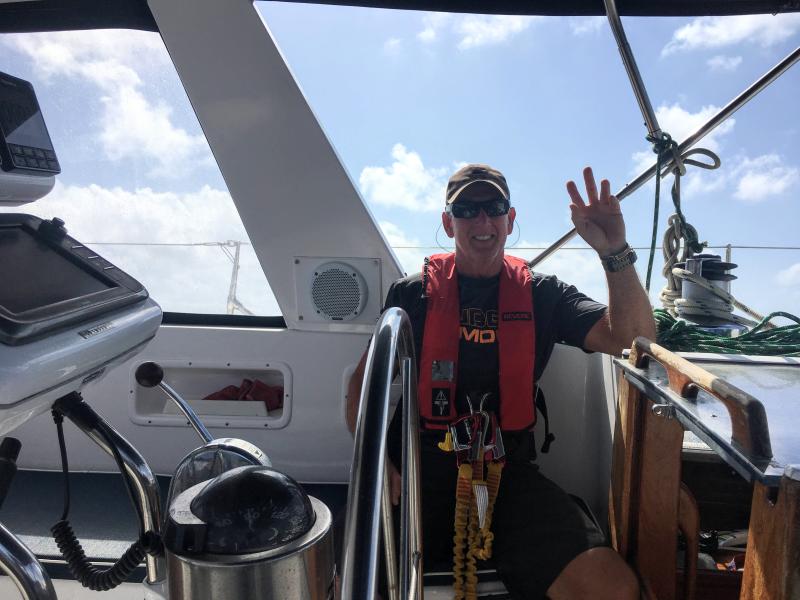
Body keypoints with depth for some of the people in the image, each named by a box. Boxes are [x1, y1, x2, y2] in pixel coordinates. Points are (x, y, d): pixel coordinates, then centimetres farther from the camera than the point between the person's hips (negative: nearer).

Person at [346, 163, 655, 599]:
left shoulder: (542, 294, 9)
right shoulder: (413, 293, 6)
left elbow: (633, 338, -1)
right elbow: (364, 384, 7)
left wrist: (616, 254, -15)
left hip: (510, 470, 1)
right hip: (421, 469, -1)